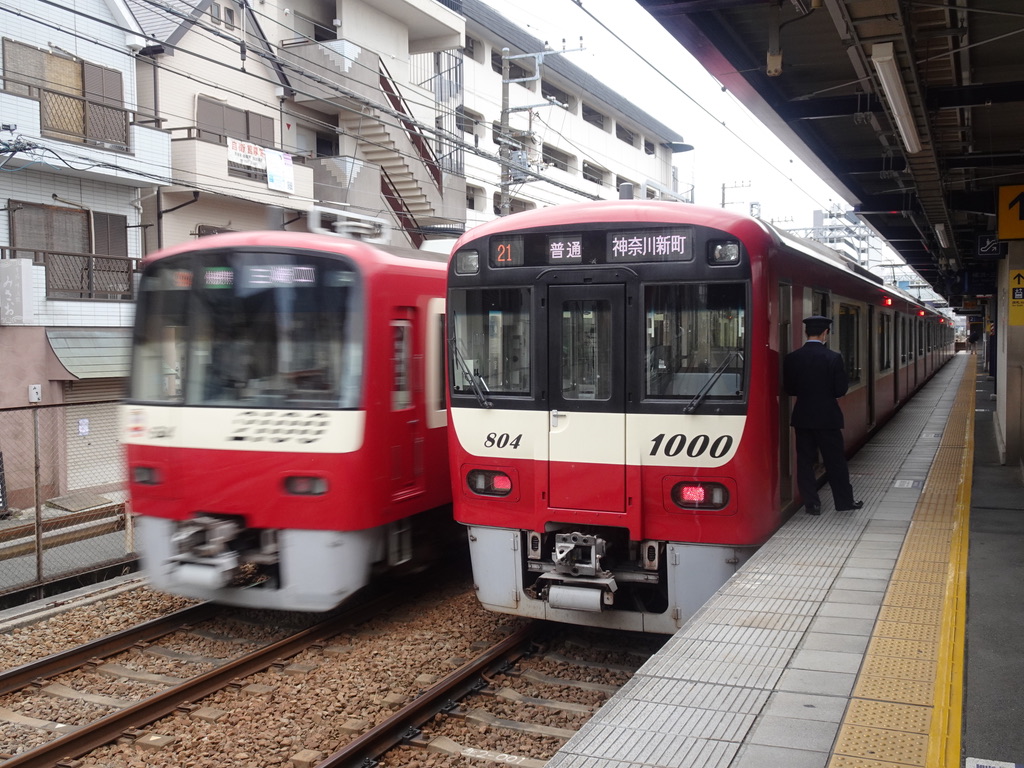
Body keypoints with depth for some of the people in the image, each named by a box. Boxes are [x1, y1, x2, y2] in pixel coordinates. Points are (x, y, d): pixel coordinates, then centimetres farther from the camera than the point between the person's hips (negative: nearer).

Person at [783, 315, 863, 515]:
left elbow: (788, 388, 3)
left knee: (805, 460, 8)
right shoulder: (833, 358, -12)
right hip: (827, 416, -2)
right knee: (835, 461, 9)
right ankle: (844, 501, 20)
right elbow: (841, 389, -9)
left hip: (802, 416, 2)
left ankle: (811, 503, 10)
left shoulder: (792, 358, -3)